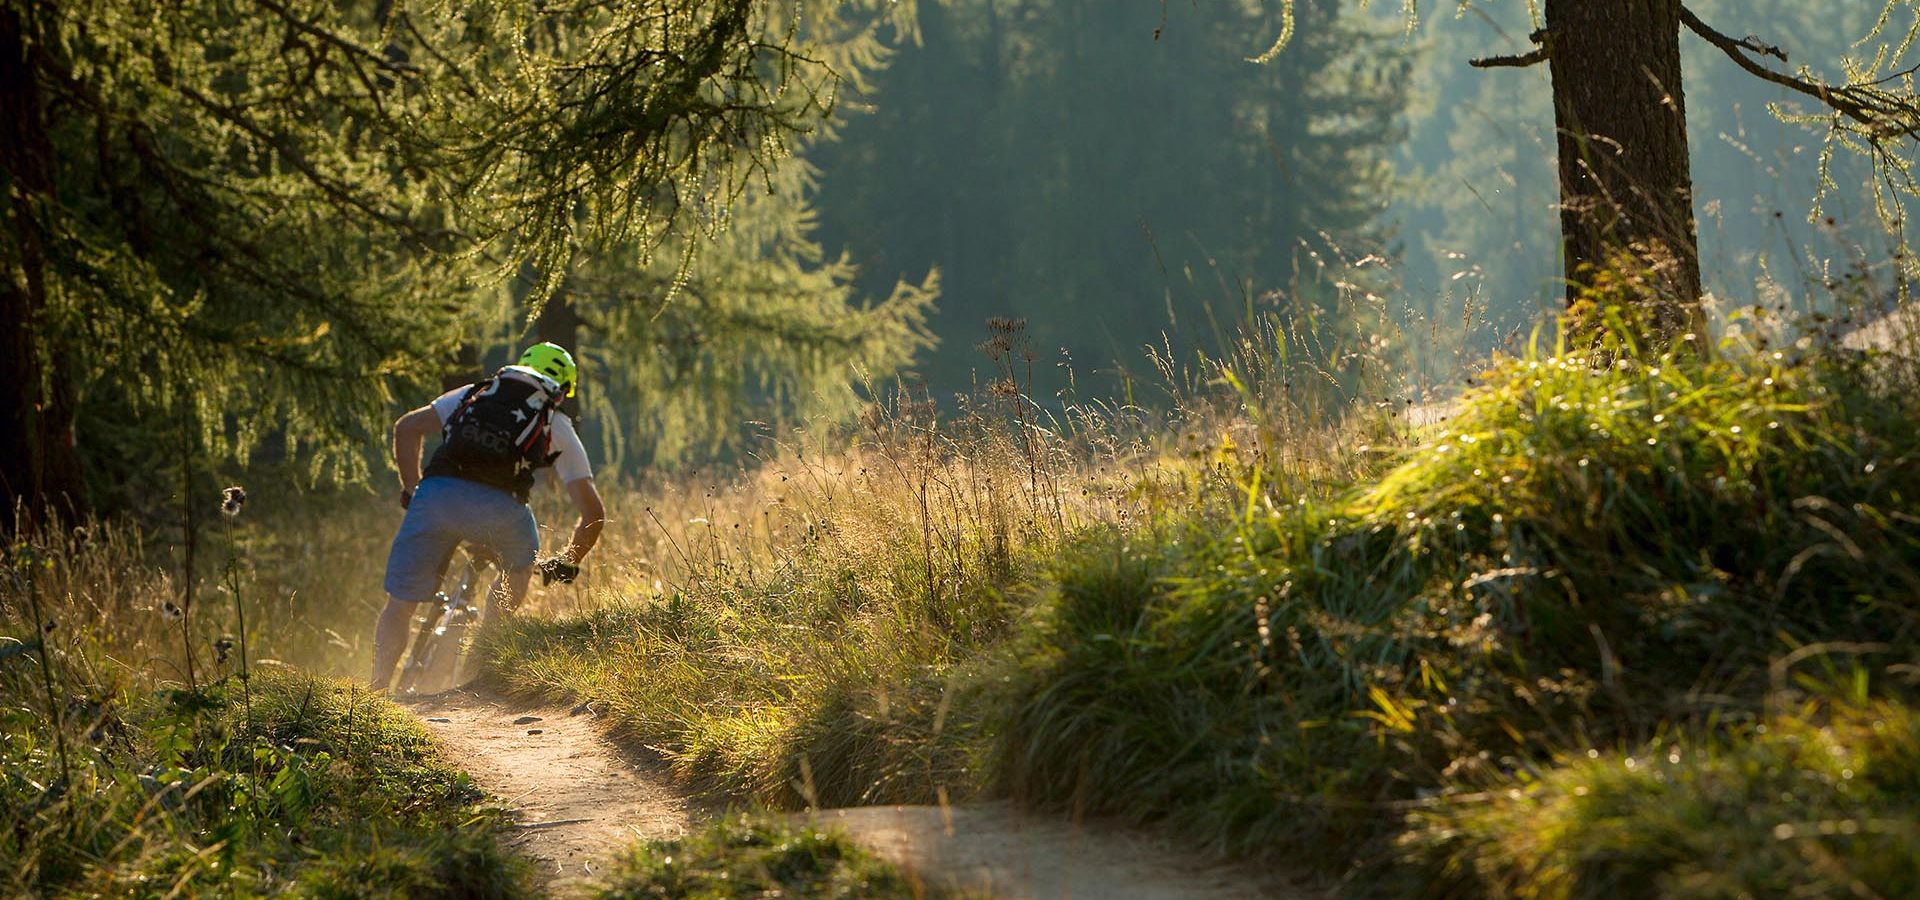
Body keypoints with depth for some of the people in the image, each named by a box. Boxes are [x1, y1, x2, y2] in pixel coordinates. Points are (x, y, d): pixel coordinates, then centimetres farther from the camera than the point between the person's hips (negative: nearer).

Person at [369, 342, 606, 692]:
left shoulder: (473, 394, 33)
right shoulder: (558, 427, 27)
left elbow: (407, 427, 22)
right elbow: (593, 511, 22)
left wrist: (411, 491, 29)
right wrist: (566, 564, 36)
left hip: (435, 493, 1)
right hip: (498, 507, -1)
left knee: (400, 603, 12)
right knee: (520, 566, 33)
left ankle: (378, 686, -4)